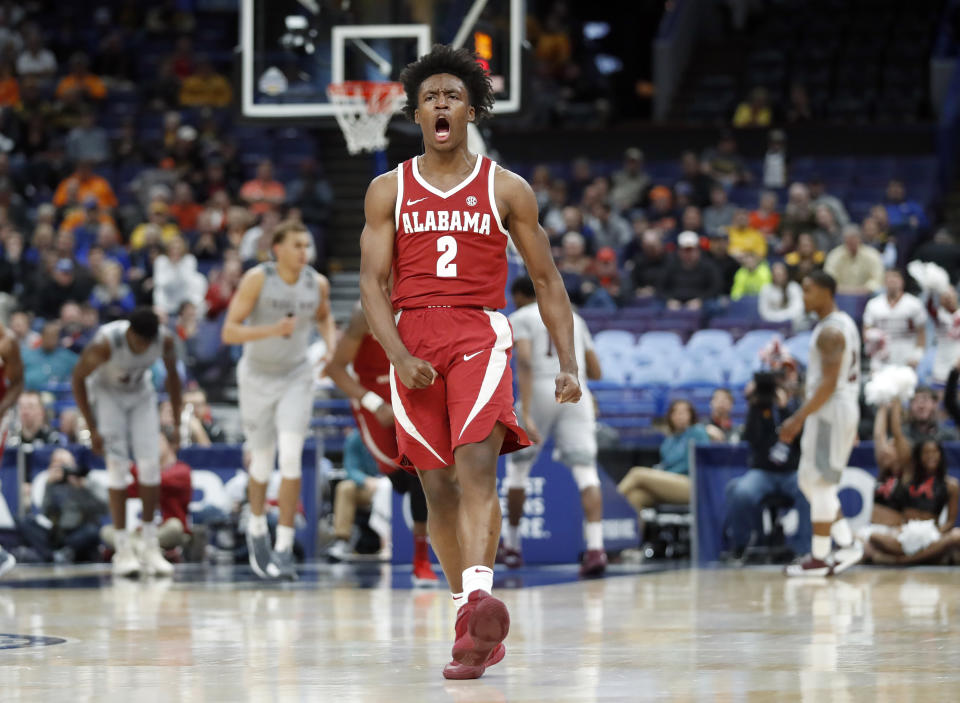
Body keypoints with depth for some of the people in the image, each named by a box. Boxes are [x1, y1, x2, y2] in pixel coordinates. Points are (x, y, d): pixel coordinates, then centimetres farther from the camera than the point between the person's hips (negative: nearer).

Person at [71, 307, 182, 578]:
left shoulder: (165, 341, -25)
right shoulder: (105, 344, -35)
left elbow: (172, 375, -4)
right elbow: (78, 377, -20)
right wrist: (92, 429, -20)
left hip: (141, 392, 3)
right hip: (107, 392, -3)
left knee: (150, 464, -7)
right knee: (118, 466, -14)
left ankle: (151, 548, 2)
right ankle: (123, 551, -10)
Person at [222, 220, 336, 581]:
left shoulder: (317, 283, -7)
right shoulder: (257, 279, -18)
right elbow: (229, 332, -21)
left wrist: (332, 346, -3)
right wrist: (272, 330, -34)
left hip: (296, 377, 1)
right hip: (257, 376, -1)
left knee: (291, 456, -15)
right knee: (262, 461, 8)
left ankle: (284, 548, -12)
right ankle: (257, 528, 37)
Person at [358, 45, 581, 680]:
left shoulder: (506, 190, 8)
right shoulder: (389, 191, 11)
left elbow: (547, 280, 12)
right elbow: (373, 282, 5)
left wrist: (568, 364, 3)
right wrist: (399, 357, -12)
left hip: (480, 334, -2)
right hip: (412, 339, 2)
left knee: (477, 465, -24)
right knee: (440, 488, 2)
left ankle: (478, 596, -41)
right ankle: (478, 632, 11)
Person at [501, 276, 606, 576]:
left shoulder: (519, 318, 7)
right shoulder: (573, 318, 23)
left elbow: (524, 361, -12)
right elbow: (596, 372, 21)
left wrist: (526, 413, -20)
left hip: (541, 390, -3)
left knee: (518, 467, 17)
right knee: (585, 471, -6)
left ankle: (511, 546, 26)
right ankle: (595, 548, -24)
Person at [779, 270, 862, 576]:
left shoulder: (830, 331, -17)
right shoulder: (844, 323, 15)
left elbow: (829, 383, -23)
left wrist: (799, 418, -23)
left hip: (830, 411, -10)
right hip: (846, 409, 10)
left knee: (820, 483, -4)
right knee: (808, 481, 14)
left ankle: (819, 559, 1)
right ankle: (848, 545, 13)